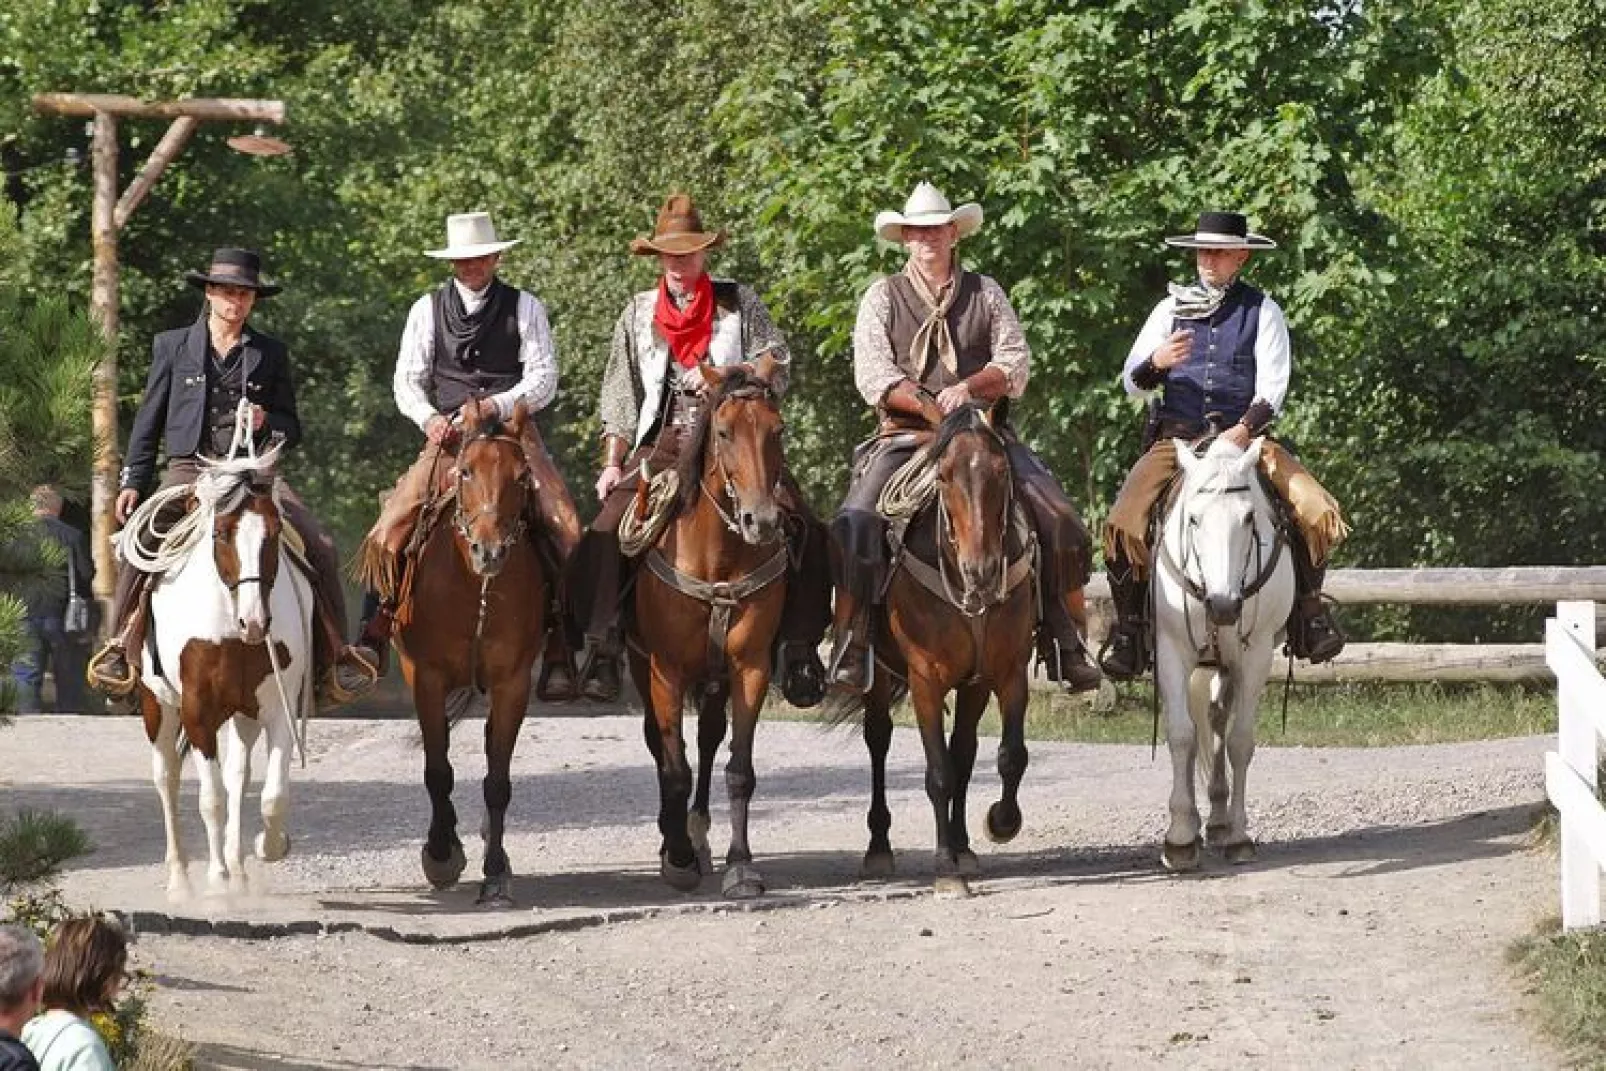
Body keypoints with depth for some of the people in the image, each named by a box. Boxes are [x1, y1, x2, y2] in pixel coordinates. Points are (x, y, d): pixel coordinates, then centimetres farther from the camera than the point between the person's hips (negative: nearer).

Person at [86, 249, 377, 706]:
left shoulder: (271, 354, 14)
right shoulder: (172, 346, 12)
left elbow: (293, 429, 15)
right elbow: (149, 421, 15)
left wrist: (267, 423, -8)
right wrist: (132, 482, 7)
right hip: (190, 469, -1)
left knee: (320, 548, -17)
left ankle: (332, 655, -6)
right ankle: (122, 646, -20)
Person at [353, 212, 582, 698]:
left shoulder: (525, 308, 7)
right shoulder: (428, 310, 11)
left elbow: (543, 378, 1)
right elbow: (407, 379, 9)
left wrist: (496, 405, -16)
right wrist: (429, 417, -11)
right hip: (447, 435, 1)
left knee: (563, 527, -20)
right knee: (389, 529, -16)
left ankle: (560, 647, -16)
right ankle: (374, 635, -7)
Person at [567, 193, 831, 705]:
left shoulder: (740, 303, 9)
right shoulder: (639, 313, 14)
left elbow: (778, 366, 5)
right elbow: (620, 394, 15)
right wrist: (613, 462, 6)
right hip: (663, 442, 1)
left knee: (799, 528, -23)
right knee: (607, 531, -23)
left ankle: (799, 646, -14)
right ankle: (601, 647, -19)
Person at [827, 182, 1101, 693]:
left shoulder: (985, 292, 14)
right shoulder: (883, 297, 10)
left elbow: (1016, 364, 5)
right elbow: (872, 374, -1)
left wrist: (967, 389, -14)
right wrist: (929, 406, -16)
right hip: (906, 433, -1)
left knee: (1061, 521, -16)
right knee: (855, 524, -26)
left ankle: (1067, 645, -7)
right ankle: (851, 650, -22)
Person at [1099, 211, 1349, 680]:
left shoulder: (1262, 311, 7)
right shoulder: (1170, 309, 12)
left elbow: (1272, 385, -1)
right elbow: (1131, 382, 8)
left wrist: (1246, 427, -20)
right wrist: (1156, 364, -15)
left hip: (1244, 435, -1)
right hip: (1175, 438, 1)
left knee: (1319, 513, -20)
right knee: (1123, 525, -24)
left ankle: (1307, 609, 0)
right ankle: (1129, 629, -9)